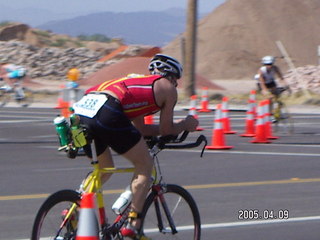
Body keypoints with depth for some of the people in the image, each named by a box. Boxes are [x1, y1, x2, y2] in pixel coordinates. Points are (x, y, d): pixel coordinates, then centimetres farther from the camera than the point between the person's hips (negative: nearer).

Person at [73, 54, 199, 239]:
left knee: (104, 168, 29)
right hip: (107, 113, -8)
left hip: (81, 112, 8)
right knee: (145, 165, 10)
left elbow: (139, 129, 41)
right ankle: (133, 222, 4)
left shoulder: (138, 81, 39)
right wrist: (185, 125, 39)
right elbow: (166, 130, 20)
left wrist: (178, 126, 51)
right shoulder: (168, 88, 19)